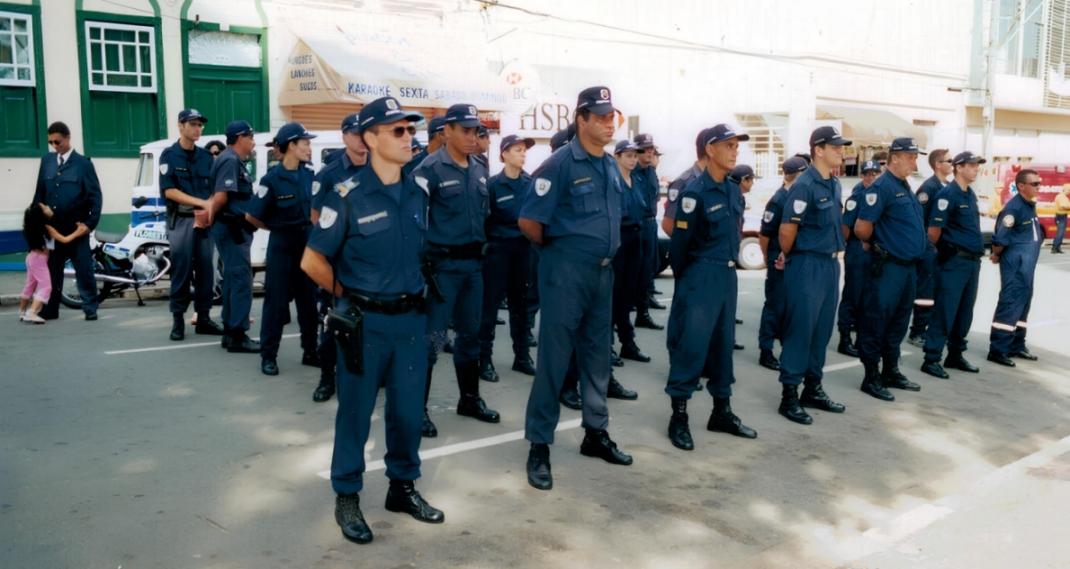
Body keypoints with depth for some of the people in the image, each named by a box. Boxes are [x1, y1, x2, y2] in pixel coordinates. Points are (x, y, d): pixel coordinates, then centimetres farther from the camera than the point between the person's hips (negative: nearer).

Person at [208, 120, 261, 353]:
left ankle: (230, 332, 21)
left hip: (235, 229, 10)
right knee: (242, 280, -9)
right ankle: (237, 336, -6)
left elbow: (222, 196, 16)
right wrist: (210, 218, -10)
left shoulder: (234, 161, 19)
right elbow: (221, 196, -22)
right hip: (232, 228, -10)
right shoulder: (230, 160, -13)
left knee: (233, 279, 14)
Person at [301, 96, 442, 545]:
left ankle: (403, 487, 31)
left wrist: (416, 294, 13)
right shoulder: (348, 196, -12)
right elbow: (312, 261, -7)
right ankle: (347, 497, 23)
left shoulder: (417, 194, 5)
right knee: (355, 411, 7)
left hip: (410, 318, 5)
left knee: (408, 409, 13)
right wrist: (345, 297, 1)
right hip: (366, 321, -5)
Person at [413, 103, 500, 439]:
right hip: (443, 264, -7)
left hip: (473, 263, 7)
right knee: (432, 337, -4)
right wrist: (424, 262, -13)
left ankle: (469, 399, 28)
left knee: (471, 334, 15)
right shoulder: (430, 169, -11)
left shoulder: (479, 169, 11)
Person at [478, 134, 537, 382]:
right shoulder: (493, 184, -8)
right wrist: (488, 243, -9)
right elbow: (484, 218, -7)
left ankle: (522, 356, 21)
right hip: (499, 248, -4)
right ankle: (484, 359, 8)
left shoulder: (530, 182, 4)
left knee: (520, 303, 12)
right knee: (490, 304, 0)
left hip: (523, 247, 4)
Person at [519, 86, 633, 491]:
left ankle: (595, 433, 28)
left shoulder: (612, 167, 10)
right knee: (554, 357, -3)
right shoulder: (560, 164, -13)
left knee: (597, 354, 15)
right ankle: (539, 445, 7)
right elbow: (528, 222, -13)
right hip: (566, 271, -7)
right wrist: (556, 248, 1)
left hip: (603, 271, 7)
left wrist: (605, 250, 16)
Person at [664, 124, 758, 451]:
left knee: (723, 343, 13)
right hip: (701, 276, -7)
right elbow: (680, 242, -10)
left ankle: (722, 412, 24)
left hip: (728, 275, 8)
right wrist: (684, 280, -1)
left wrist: (728, 266, 17)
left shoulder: (734, 190, 10)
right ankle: (678, 417, 4)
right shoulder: (695, 191, -13)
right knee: (691, 344, -5)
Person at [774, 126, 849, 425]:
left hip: (830, 264, 8)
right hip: (807, 266, -8)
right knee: (799, 331, -3)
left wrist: (833, 258, 16)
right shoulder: (804, 185, -16)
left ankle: (813, 389, 24)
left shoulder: (835, 184, 11)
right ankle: (789, 396, 4)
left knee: (822, 330, 13)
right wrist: (787, 257, 0)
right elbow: (787, 230, -15)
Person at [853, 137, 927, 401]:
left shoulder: (905, 187, 14)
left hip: (908, 266, 9)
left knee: (898, 323, 16)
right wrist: (873, 244, -2)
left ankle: (891, 372, 27)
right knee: (876, 323, -1)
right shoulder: (882, 187, -14)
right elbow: (862, 228, -19)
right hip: (887, 268, -9)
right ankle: (871, 378, 7)